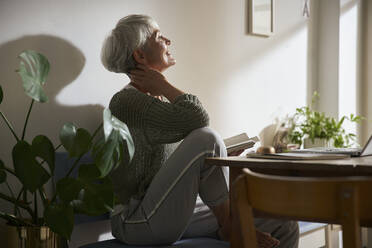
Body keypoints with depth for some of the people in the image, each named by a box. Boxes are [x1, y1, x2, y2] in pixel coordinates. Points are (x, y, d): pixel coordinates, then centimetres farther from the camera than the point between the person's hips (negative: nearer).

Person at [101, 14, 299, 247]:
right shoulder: (126, 101, -12)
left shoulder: (162, 100, 17)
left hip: (181, 212, 8)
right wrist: (163, 85, -8)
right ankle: (230, 227, -9)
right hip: (140, 221, -8)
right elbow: (198, 118, -25)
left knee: (285, 226, -4)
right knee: (207, 138, -28)